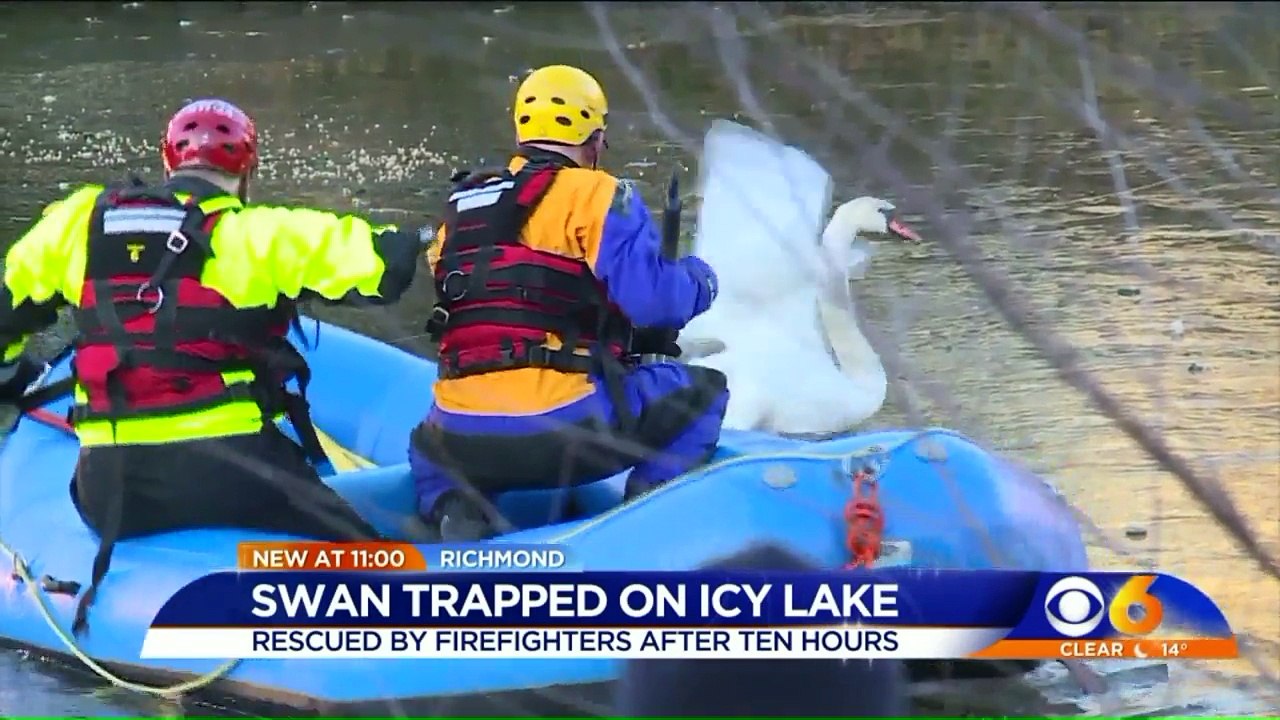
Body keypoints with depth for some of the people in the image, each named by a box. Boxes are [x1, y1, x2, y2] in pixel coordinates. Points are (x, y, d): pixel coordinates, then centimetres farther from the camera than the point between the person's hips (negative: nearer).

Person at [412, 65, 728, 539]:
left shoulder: (462, 206, 18)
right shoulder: (597, 195, 0)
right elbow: (653, 299, -10)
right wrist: (698, 279, 12)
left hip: (464, 442, 4)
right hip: (568, 432, -4)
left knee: (427, 447, 39)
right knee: (704, 392, 17)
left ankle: (455, 510, 6)